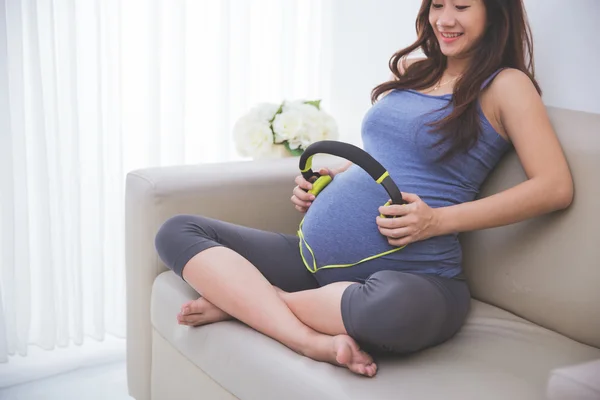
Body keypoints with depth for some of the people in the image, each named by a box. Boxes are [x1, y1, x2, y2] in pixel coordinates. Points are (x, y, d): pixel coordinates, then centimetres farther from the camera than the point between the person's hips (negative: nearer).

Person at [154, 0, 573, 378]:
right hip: (314, 254, 7)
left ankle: (244, 299, -15)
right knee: (178, 231, -4)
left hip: (408, 273, -6)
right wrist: (329, 178, 10)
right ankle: (313, 340, -22)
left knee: (395, 308, -44)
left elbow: (556, 187, -8)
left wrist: (437, 220, -14)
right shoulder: (410, 70, 21)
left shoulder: (505, 85, 3)